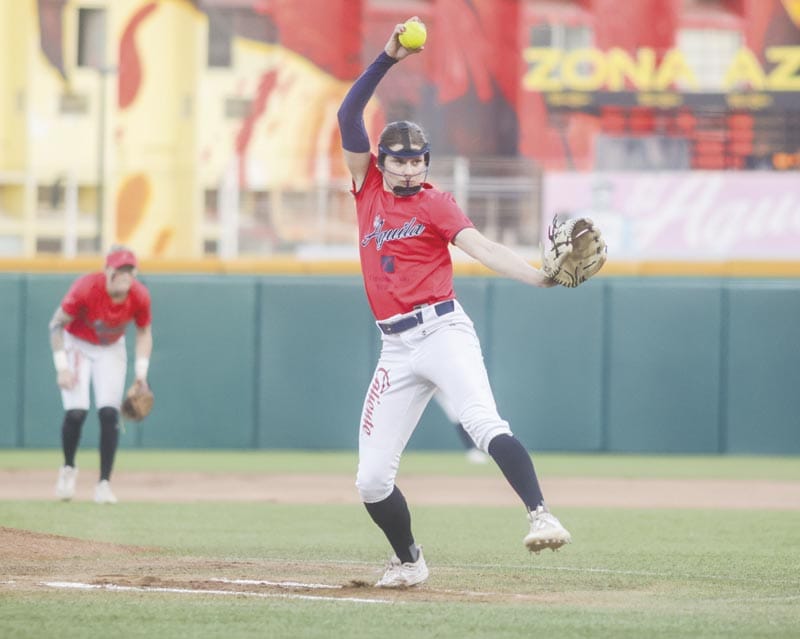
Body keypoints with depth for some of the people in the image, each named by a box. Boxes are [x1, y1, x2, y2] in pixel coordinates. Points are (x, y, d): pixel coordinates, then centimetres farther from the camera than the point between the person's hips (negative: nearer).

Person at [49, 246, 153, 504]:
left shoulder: (140, 296, -19)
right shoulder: (85, 288, -30)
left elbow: (144, 332, -1)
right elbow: (56, 324, -18)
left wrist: (141, 371, -8)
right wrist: (62, 367, -22)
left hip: (111, 350, 3)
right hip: (77, 345, -3)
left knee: (109, 413, -12)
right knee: (76, 412, -15)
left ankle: (104, 484, -4)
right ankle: (68, 469, 13)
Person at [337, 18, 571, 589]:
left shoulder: (433, 203, 1)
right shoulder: (369, 188, 12)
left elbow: (482, 247, -13)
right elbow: (349, 117, 6)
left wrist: (539, 276, -30)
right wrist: (387, 60, -1)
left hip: (442, 332, -5)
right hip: (396, 349, 5)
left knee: (485, 424, -30)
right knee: (372, 479, 3)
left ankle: (540, 515, -39)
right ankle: (408, 559, 23)